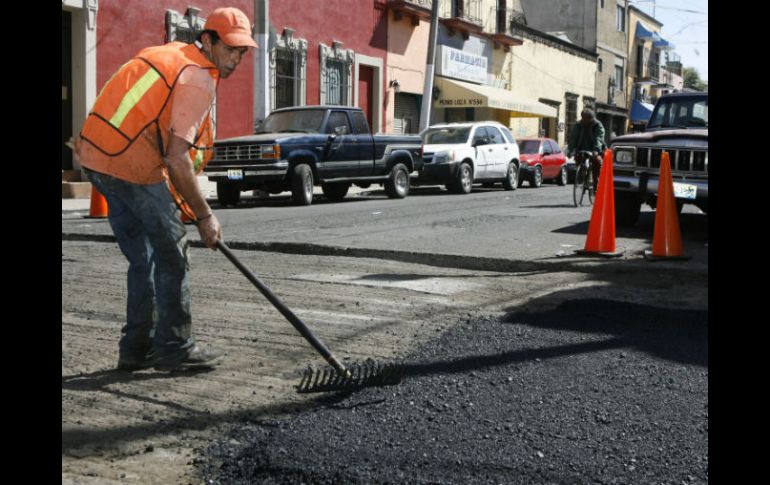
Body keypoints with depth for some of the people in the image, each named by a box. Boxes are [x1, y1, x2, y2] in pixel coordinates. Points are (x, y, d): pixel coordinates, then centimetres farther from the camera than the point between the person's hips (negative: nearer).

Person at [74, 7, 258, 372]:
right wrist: (204, 216, -11)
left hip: (97, 156, 9)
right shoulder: (198, 78, -11)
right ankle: (175, 349, 9)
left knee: (143, 259, 15)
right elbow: (177, 159, -19)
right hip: (131, 163, -9)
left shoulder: (170, 54, 19)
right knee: (171, 255, 2)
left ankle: (137, 348, 21)